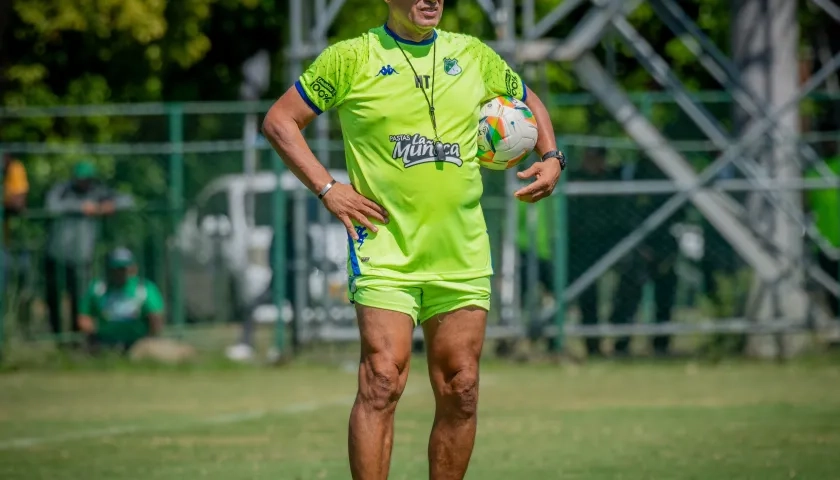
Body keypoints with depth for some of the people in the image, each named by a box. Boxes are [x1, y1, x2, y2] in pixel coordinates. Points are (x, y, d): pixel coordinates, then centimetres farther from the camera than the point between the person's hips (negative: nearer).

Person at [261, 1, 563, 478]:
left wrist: (551, 158, 8)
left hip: (463, 255, 4)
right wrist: (327, 188, -6)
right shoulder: (352, 58, 0)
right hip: (385, 254, -4)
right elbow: (280, 120, 4)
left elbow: (529, 103, 27)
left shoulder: (473, 55, 11)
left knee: (461, 392, 4)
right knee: (383, 382, -15)